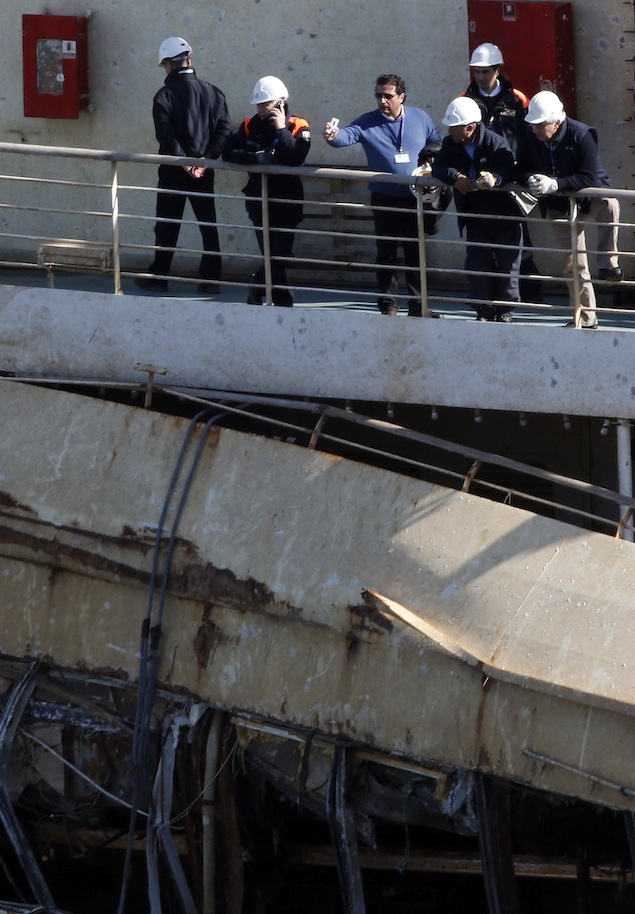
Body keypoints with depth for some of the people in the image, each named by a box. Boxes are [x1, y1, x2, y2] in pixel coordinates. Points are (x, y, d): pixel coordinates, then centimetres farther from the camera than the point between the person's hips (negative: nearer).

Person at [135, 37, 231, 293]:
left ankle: (158, 276, 12)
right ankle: (211, 278, 5)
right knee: (208, 224, 8)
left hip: (173, 172, -3)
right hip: (204, 171, 3)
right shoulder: (212, 92, 2)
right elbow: (224, 129, -4)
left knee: (167, 225, 6)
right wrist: (206, 159, -8)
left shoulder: (165, 96, -10)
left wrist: (183, 162, -15)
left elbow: (166, 136, -18)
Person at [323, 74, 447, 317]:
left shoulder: (420, 119, 4)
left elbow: (437, 145, 15)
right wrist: (334, 136, -44)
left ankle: (418, 305, 15)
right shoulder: (368, 122, -4)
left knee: (415, 252, 7)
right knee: (386, 253, 3)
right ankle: (388, 304, 11)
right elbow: (348, 135, -21)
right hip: (384, 199, -1)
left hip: (416, 198, 1)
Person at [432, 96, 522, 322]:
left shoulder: (496, 143, -20)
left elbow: (508, 170, -32)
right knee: (476, 265, 3)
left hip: (503, 214, -5)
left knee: (507, 264, 2)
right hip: (475, 217, 5)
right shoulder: (450, 144, -2)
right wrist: (456, 177, -27)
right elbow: (438, 167, -7)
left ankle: (505, 312, 13)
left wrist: (494, 178, -55)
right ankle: (484, 311, 14)